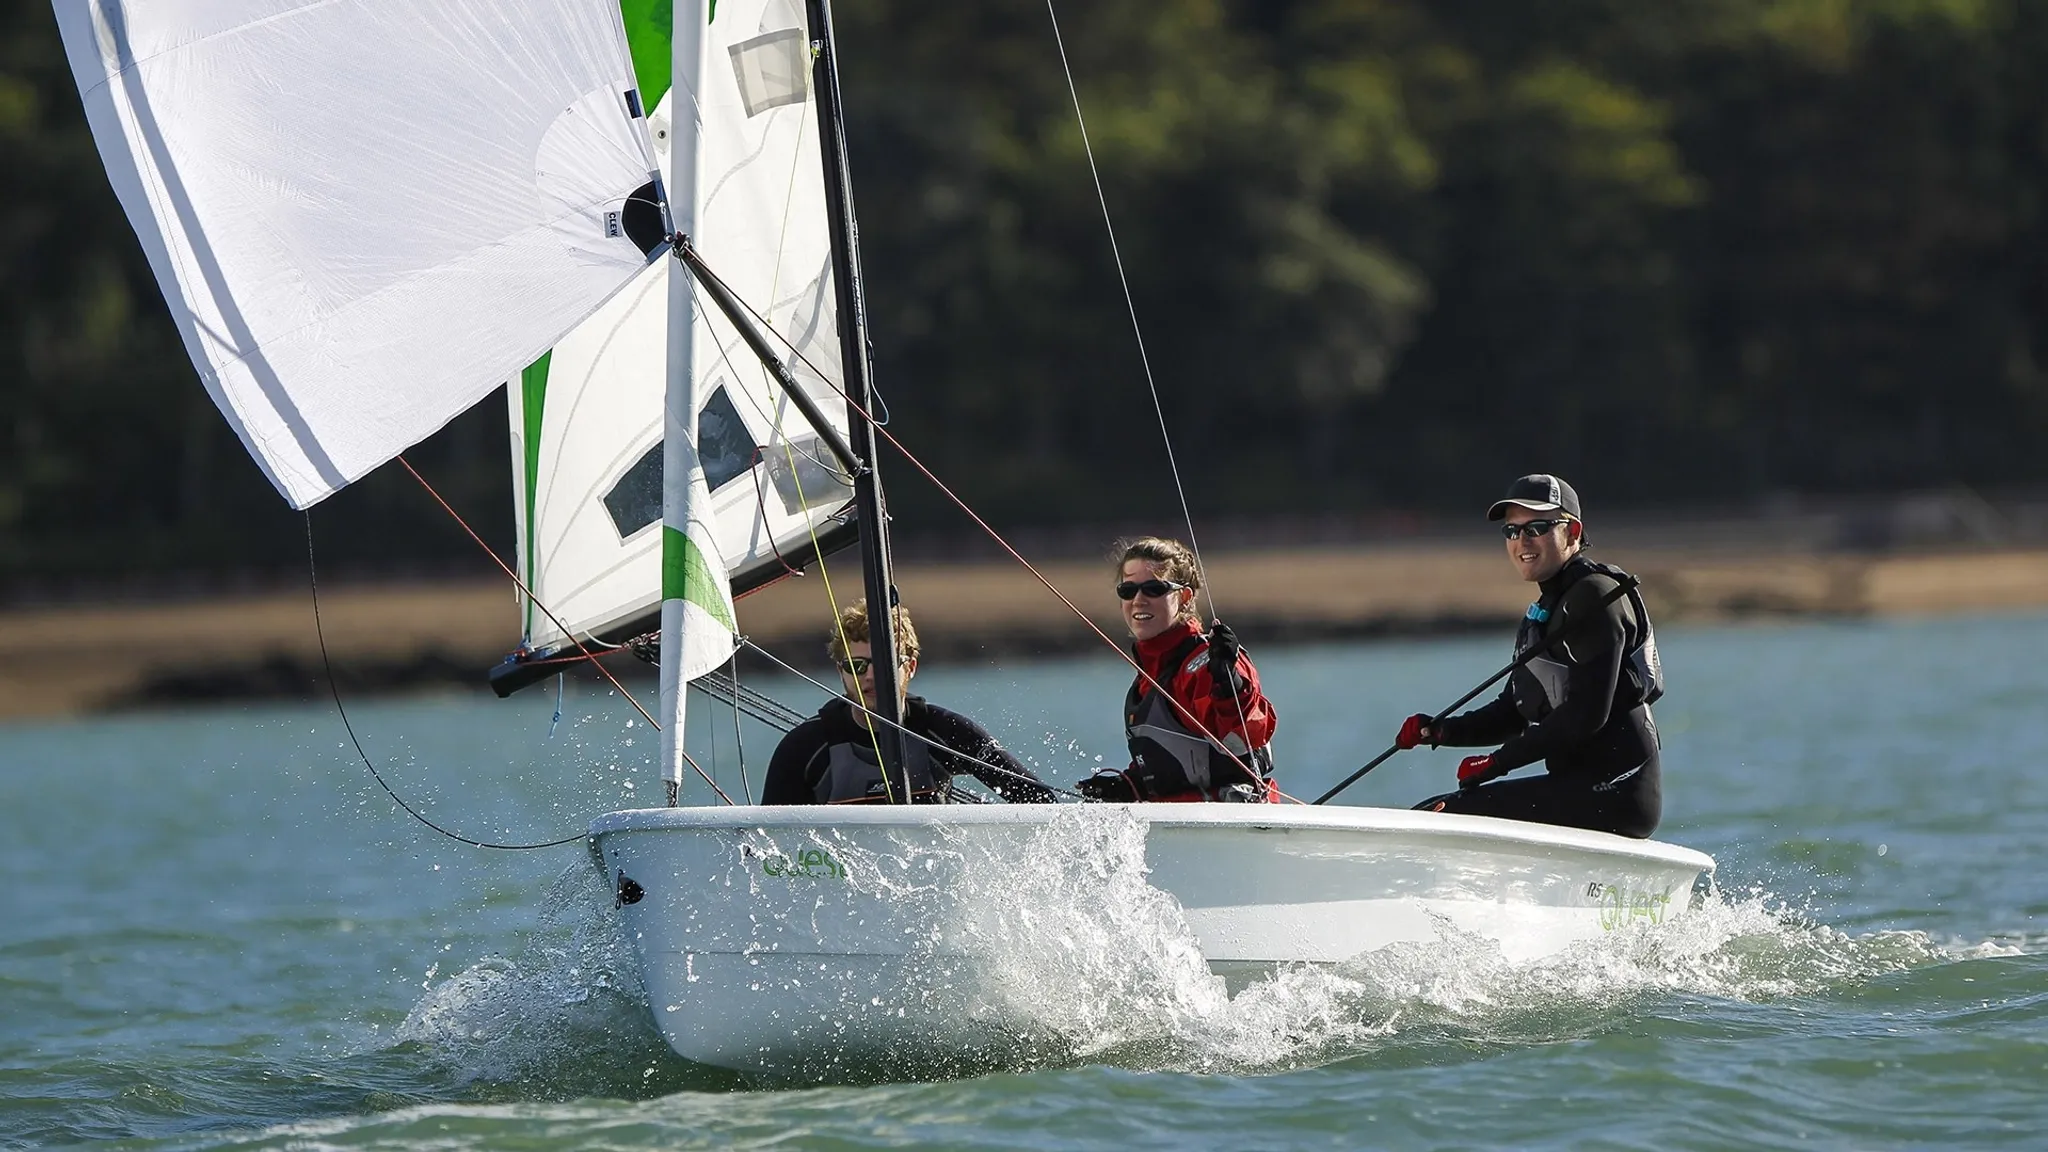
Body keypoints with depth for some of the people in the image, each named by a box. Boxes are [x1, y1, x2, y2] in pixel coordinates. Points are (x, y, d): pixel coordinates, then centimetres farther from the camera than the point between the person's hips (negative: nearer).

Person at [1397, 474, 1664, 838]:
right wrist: (1441, 731, 3)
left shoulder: (1595, 597, -11)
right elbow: (1516, 712, 20)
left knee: (1437, 819, -19)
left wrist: (1499, 761, -17)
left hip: (1614, 795, -10)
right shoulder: (1545, 610, 20)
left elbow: (1586, 714, -20)